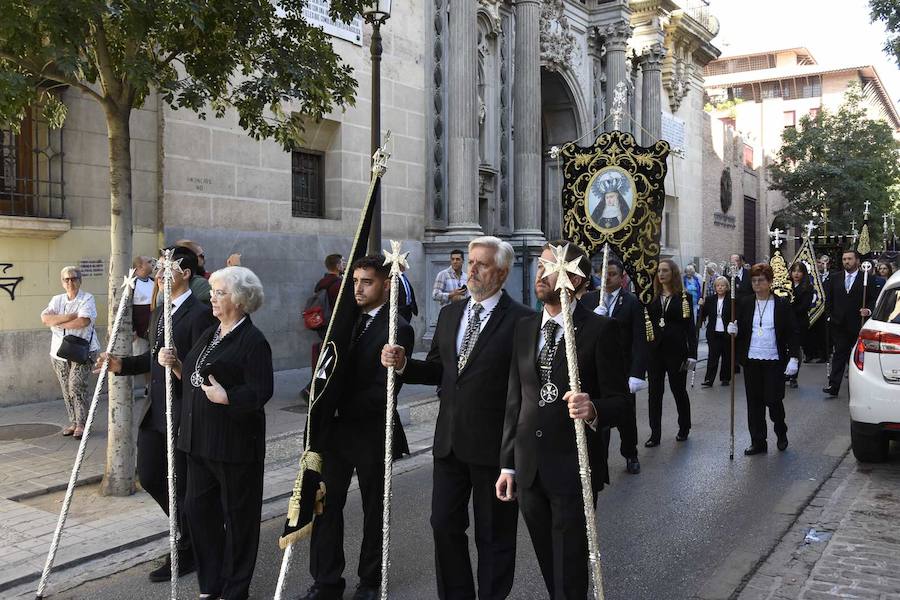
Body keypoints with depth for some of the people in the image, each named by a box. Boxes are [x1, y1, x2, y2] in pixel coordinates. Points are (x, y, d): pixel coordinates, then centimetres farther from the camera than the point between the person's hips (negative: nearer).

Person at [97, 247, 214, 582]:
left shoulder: (199, 314, -16)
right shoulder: (160, 311, 13)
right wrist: (121, 365, 4)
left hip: (183, 414, -9)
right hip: (156, 411, 9)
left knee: (181, 484, 4)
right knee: (149, 478, 15)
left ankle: (186, 552, 23)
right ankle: (189, 526, 37)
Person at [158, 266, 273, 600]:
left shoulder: (253, 341, -13)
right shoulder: (210, 335, 14)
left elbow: (261, 391, -20)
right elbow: (193, 378, 18)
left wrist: (226, 397, -29)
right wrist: (174, 365, 3)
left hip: (234, 443, -9)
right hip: (200, 440, 9)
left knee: (237, 515, 6)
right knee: (197, 508, 14)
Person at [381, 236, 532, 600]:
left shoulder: (520, 320, -12)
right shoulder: (449, 314, 10)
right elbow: (438, 371, 14)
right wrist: (402, 364, -4)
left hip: (494, 445, -6)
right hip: (449, 441, 6)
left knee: (493, 534, 11)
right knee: (444, 525, 15)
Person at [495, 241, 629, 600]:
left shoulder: (599, 330, -8)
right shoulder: (524, 328, 8)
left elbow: (620, 400, -8)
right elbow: (514, 401, 11)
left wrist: (594, 409, -30)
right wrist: (508, 463, 11)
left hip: (573, 470, -5)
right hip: (529, 471, 5)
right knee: (549, 569, 17)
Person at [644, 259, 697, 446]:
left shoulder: (684, 297, -2)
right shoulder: (651, 297, 5)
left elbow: (690, 327, -3)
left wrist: (692, 353, -8)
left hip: (676, 351, -2)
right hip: (655, 350, 2)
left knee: (679, 390, 10)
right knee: (655, 392, 4)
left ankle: (684, 428, 29)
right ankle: (655, 434, 11)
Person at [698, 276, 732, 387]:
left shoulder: (731, 300, -4)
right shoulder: (709, 299, 4)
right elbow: (703, 315, 3)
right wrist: (702, 306, -12)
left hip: (726, 333, -1)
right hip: (713, 333, 1)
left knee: (726, 356, 9)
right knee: (712, 356, -3)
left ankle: (725, 378, 22)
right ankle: (709, 379, -3)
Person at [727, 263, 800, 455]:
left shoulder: (782, 304, -2)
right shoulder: (745, 304, 5)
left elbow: (793, 333, -2)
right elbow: (740, 331, 12)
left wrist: (794, 358, -9)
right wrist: (734, 330, -11)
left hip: (774, 361, -3)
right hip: (751, 360, 3)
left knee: (773, 401, -1)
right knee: (754, 403, 5)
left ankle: (781, 432, 28)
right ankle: (758, 442, 15)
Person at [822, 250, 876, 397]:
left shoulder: (867, 279, 1)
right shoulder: (835, 279, 9)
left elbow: (873, 300, 1)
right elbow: (828, 300, 14)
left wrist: (868, 310, -17)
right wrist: (830, 315, 5)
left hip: (858, 325, -2)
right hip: (839, 324, 2)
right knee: (839, 354, 0)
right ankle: (833, 386, -4)